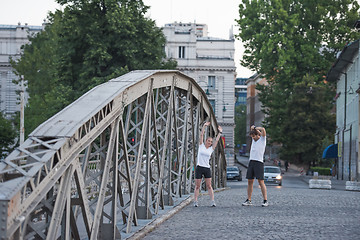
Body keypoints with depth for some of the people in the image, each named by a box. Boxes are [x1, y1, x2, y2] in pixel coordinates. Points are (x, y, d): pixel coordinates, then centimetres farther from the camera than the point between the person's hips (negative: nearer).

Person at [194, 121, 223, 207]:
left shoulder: (211, 149, 9)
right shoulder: (201, 145, 4)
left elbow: (217, 140, 8)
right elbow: (201, 135, -1)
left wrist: (220, 132, 7)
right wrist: (204, 126, -5)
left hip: (207, 168, 2)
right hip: (199, 167, -2)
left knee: (209, 186, 0)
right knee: (197, 186, 2)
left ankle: (212, 201, -3)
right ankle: (195, 201, 5)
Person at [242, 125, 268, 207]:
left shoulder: (262, 139, 1)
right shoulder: (254, 140, 18)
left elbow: (263, 129, -14)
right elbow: (252, 129, 30)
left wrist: (256, 128, -1)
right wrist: (252, 128, 12)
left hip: (259, 162, -7)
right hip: (251, 162, 7)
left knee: (261, 182, -10)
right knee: (250, 182, 4)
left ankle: (265, 201, -9)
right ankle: (249, 200, 8)